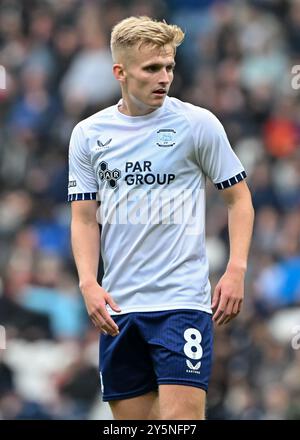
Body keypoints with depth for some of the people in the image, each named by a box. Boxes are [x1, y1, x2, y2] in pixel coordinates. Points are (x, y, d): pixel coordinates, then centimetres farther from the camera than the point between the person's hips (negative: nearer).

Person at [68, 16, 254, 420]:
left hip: (182, 302, -4)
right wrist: (88, 283, -7)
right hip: (118, 307, 4)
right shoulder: (88, 134, 6)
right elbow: (84, 218, 9)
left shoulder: (198, 123, -2)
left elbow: (238, 198, 4)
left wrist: (236, 269, -9)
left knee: (181, 418, -15)